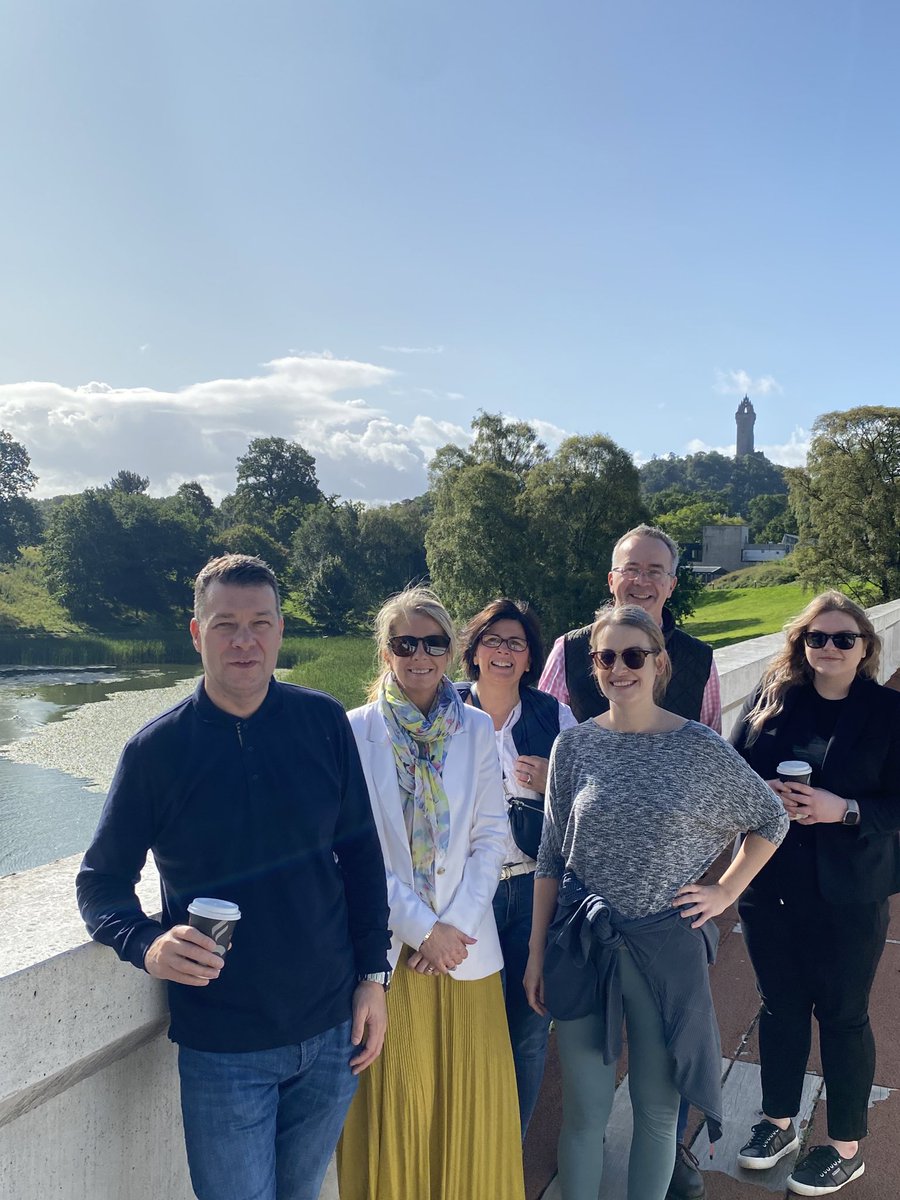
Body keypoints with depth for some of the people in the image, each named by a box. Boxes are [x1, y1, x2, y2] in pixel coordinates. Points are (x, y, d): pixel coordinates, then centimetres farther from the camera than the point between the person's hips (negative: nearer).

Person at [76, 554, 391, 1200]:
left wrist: (374, 974, 1)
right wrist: (146, 943, -22)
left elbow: (360, 852, 2)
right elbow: (102, 880, -2)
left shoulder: (323, 722, -5)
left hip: (331, 1029, 3)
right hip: (222, 1049, -2)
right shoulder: (156, 749, -10)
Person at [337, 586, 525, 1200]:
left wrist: (456, 924, -10)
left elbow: (492, 837, 0)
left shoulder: (476, 729, 2)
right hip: (389, 943, -2)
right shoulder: (356, 732, -5)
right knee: (395, 1102, 9)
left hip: (466, 944, 2)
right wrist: (422, 927, -12)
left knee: (472, 1098, 11)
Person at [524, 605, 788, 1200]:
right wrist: (537, 952, 4)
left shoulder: (700, 747, -6)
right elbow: (551, 856, 3)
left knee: (658, 1107, 14)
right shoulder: (575, 743, -2)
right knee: (584, 1110, 11)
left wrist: (726, 892, 2)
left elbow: (772, 819, 9)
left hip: (667, 946, 0)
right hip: (582, 945, 1)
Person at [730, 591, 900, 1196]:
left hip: (848, 896, -3)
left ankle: (847, 1147, 33)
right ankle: (779, 1122, 39)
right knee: (780, 1006, 18)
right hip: (770, 887, 3)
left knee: (843, 1015, 12)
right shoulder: (771, 697, -1)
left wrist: (845, 810, -23)